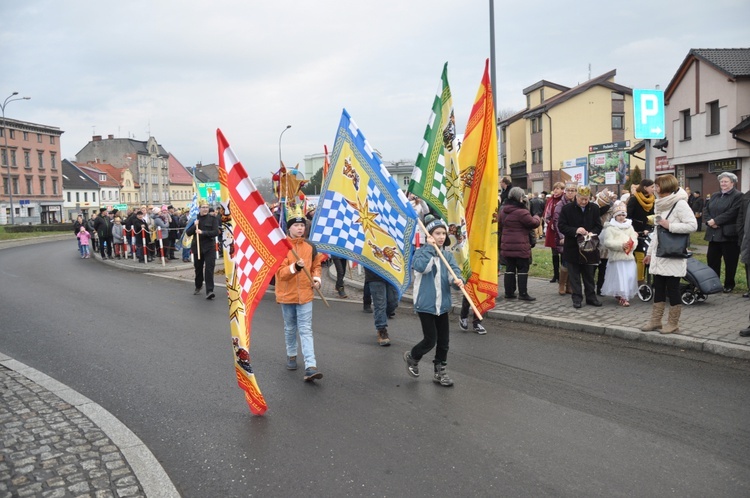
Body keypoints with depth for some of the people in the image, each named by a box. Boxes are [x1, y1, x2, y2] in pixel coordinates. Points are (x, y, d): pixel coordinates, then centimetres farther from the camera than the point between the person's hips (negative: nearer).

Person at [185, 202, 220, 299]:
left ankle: (209, 291, -14)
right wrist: (194, 226, -14)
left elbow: (216, 232, -11)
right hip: (197, 247, 3)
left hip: (209, 247, -3)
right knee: (198, 268, 15)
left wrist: (203, 232, -21)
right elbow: (188, 232, 3)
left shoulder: (212, 218, -2)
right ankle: (198, 287, 37)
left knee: (209, 269, -12)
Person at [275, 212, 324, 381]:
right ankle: (291, 355, 38)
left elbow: (316, 265, 16)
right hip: (286, 294, -1)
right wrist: (295, 267, -32)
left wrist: (317, 278, -2)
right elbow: (280, 272, -16)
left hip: (305, 294, 1)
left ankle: (310, 367, -11)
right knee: (290, 329, 16)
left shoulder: (310, 246, 1)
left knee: (306, 330, -4)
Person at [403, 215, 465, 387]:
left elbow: (454, 270, -8)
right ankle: (412, 357, 26)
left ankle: (440, 371, 26)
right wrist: (430, 247, -20)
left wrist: (457, 280, -30)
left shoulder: (448, 255, 8)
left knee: (443, 341, 10)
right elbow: (422, 267, -27)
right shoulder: (421, 252, -6)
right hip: (425, 304, -5)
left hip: (443, 304, 5)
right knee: (430, 340, -2)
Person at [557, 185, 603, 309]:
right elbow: (561, 226, -9)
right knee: (574, 275, 5)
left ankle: (591, 297, 22)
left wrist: (592, 233, -16)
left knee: (589, 275, 13)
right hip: (572, 247, -2)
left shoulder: (594, 208, 1)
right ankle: (577, 298, 12)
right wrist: (575, 231, -22)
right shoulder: (567, 208, -7)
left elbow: (598, 226, 5)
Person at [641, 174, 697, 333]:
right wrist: (650, 251, 19)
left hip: (674, 256, -8)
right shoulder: (660, 205, 15)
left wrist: (669, 226, -18)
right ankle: (655, 321, 16)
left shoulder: (680, 204, -11)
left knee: (672, 289, 0)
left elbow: (693, 225, -19)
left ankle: (673, 323, 10)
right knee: (658, 288, 10)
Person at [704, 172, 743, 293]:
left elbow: (731, 213, -17)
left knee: (730, 261, 3)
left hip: (729, 234, -6)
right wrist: (709, 221, -9)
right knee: (711, 259, 7)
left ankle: (729, 285, 15)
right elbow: (706, 210, 10)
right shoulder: (715, 196, 16)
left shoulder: (738, 196, -6)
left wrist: (715, 221, -18)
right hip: (714, 234, 6)